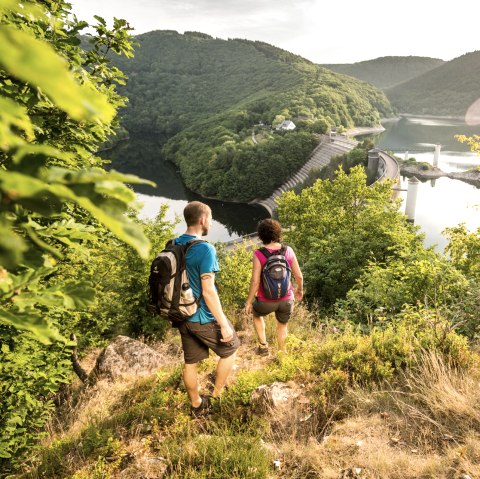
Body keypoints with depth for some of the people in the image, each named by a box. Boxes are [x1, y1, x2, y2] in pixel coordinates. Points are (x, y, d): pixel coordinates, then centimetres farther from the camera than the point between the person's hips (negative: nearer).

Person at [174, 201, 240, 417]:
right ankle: (217, 396, 29)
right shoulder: (205, 249, -23)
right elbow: (208, 291, -25)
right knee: (230, 349, 18)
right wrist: (224, 324, -18)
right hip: (204, 319, -7)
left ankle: (197, 405, 37)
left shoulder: (174, 245, 0)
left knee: (190, 362, 19)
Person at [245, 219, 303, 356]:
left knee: (256, 314, 32)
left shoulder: (259, 254, -18)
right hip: (286, 299, 2)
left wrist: (249, 302, -3)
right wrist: (300, 289, 19)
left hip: (266, 301, -2)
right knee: (282, 325, 29)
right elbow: (299, 276, -2)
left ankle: (263, 346, 29)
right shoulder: (288, 250, -9)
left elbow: (255, 281, -17)